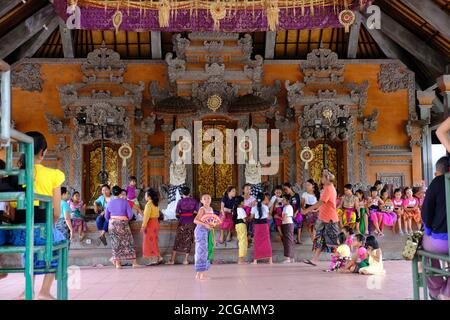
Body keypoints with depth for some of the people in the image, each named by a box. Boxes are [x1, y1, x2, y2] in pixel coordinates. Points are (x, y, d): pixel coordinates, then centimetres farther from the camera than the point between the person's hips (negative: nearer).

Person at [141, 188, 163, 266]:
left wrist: (143, 226, -17)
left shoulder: (148, 204, -14)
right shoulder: (155, 204, 12)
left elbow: (146, 216, -19)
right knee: (153, 242, 12)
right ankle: (158, 259, 11)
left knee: (151, 242, -3)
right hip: (156, 222, 9)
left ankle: (159, 258, -8)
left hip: (150, 224, -9)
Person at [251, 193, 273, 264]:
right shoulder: (266, 207, -2)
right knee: (267, 242, 6)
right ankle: (270, 260, 8)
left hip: (257, 225, 0)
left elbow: (252, 217, 6)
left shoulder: (254, 207, -3)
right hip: (265, 224, 0)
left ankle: (255, 260, 3)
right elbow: (268, 217, 5)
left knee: (257, 242, 5)